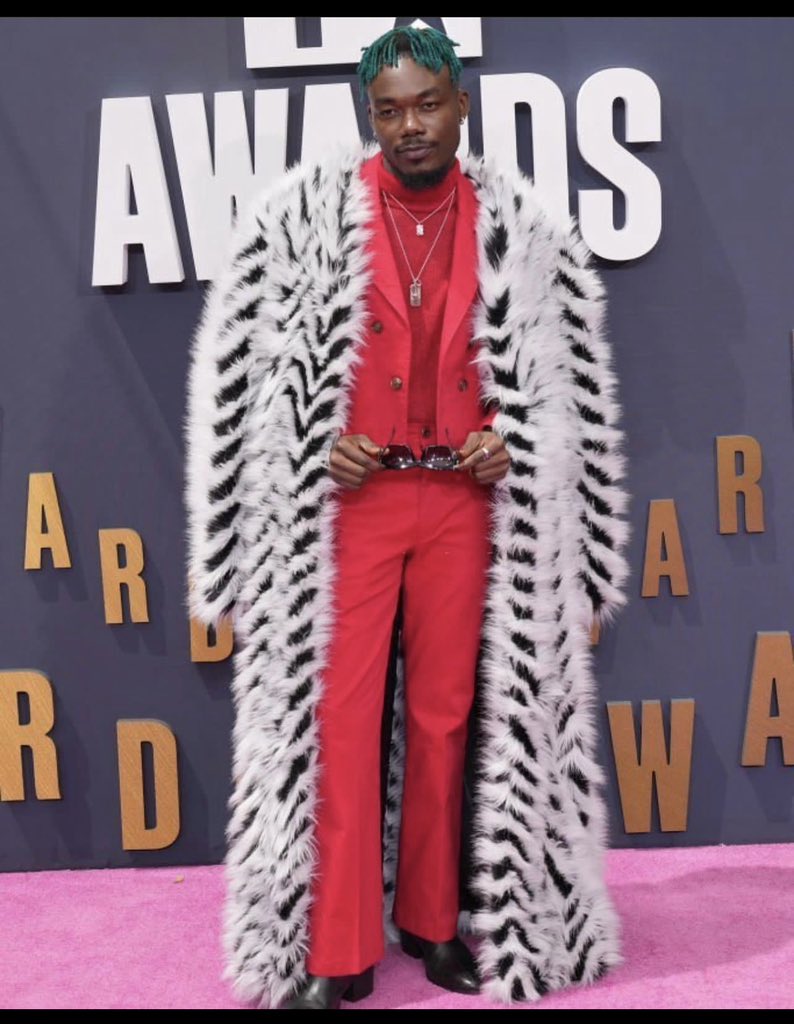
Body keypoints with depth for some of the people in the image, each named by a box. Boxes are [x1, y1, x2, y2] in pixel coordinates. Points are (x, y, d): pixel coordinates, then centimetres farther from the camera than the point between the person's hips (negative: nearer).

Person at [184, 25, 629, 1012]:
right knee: (339, 717, -2)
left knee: (447, 716, 9)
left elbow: (573, 365, 13)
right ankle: (336, 949, 11)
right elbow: (238, 357, 2)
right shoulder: (304, 211, -1)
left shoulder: (519, 226, 6)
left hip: (464, 498, 2)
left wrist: (513, 438, -2)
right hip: (346, 497, -2)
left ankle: (433, 919, 26)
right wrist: (316, 444, -8)